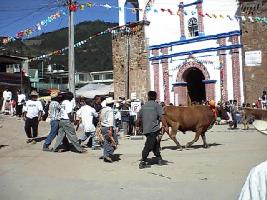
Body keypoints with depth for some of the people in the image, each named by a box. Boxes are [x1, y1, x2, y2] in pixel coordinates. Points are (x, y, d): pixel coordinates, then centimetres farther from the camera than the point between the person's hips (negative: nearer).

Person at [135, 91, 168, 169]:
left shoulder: (143, 106, 14)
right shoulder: (157, 105, -1)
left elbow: (139, 118, 17)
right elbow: (161, 117, -12)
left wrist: (137, 126, 32)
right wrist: (166, 126, -10)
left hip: (146, 129, 6)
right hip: (154, 129, -6)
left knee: (155, 144, 19)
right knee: (148, 146, -7)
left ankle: (159, 159, 26)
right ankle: (143, 162, -10)